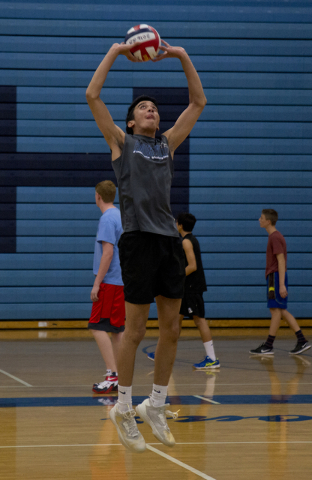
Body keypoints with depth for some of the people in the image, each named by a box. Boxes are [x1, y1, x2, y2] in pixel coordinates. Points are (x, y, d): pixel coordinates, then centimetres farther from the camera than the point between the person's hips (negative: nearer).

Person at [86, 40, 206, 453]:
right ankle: (123, 408, 9)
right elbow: (92, 96, -2)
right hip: (139, 239, -5)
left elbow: (198, 102, 20)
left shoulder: (167, 144, 18)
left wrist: (182, 57, 14)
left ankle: (155, 406, 17)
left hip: (170, 240, 5)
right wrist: (115, 52, 1)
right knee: (135, 329, -3)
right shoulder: (121, 142, 7)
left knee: (171, 328, 5)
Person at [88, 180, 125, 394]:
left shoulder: (107, 218, -13)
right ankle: (119, 378, 10)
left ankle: (113, 374, -15)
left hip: (109, 281, -9)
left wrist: (97, 284, -17)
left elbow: (108, 253, -19)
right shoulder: (120, 215, 15)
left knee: (98, 327, -9)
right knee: (117, 329, 9)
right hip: (121, 280, 9)